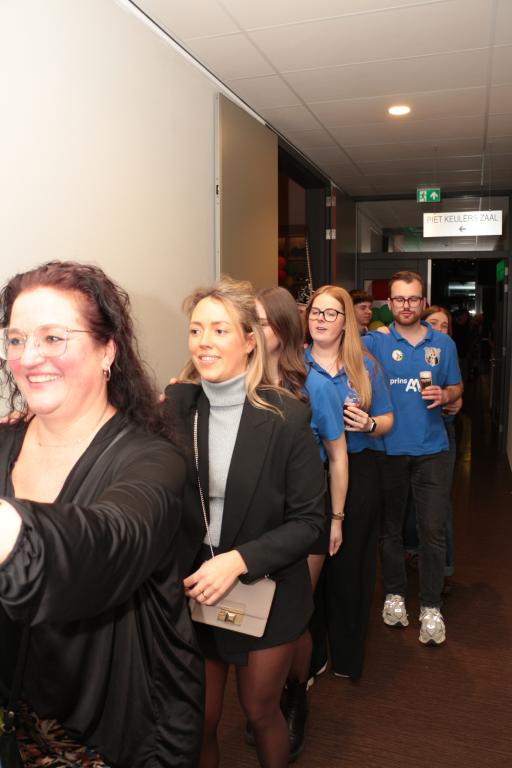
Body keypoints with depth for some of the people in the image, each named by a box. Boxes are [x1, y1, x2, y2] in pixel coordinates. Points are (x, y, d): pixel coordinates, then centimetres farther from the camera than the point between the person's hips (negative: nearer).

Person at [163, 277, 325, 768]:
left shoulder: (286, 417, -15)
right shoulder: (174, 407, -7)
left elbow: (309, 521, -12)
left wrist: (238, 560, -21)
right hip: (191, 594, 2)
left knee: (260, 713, 20)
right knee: (197, 721, 16)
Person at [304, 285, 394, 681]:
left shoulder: (365, 366, 7)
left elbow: (387, 420, 9)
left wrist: (368, 424, -11)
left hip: (357, 473, 1)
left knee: (350, 559, 7)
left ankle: (347, 654, 27)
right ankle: (309, 652, 24)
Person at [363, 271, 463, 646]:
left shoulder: (443, 343, 6)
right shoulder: (376, 342, 0)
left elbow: (456, 386, 14)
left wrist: (444, 395, -7)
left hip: (431, 449, 1)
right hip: (389, 448, 0)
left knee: (433, 530, 0)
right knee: (390, 527, 12)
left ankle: (431, 607, 15)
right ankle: (395, 594, 30)